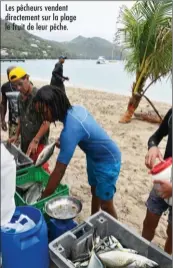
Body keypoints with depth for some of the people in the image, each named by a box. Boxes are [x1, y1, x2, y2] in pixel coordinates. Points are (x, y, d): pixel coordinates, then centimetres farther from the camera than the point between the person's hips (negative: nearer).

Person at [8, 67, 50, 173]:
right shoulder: (20, 97, 6)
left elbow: (46, 122, -19)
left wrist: (35, 141, -21)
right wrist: (17, 135, 14)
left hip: (38, 142, -7)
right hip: (24, 141, 7)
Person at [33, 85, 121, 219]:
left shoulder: (70, 129, -36)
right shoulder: (76, 108, -10)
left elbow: (59, 170, -32)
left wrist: (44, 198, -21)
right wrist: (63, 141, -2)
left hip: (107, 161, -9)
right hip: (94, 156, 9)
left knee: (105, 204, 6)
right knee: (95, 193, 25)